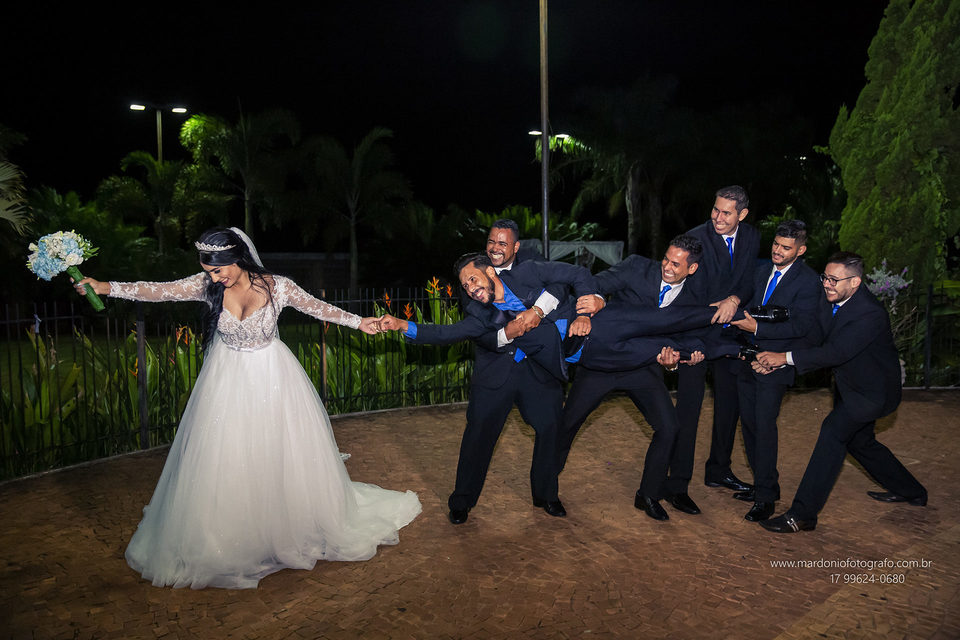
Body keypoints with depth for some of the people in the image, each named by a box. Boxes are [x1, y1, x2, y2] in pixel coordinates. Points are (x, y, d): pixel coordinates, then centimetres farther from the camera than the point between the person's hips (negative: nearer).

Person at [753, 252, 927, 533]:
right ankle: (910, 491, 47)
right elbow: (813, 338, -6)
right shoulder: (831, 302, -6)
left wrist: (786, 357, -38)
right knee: (858, 439, 22)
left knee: (834, 430, -23)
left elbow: (836, 352, -37)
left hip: (874, 390, -10)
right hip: (851, 385, 10)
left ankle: (802, 514, -21)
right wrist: (776, 361, -23)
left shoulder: (870, 314, -30)